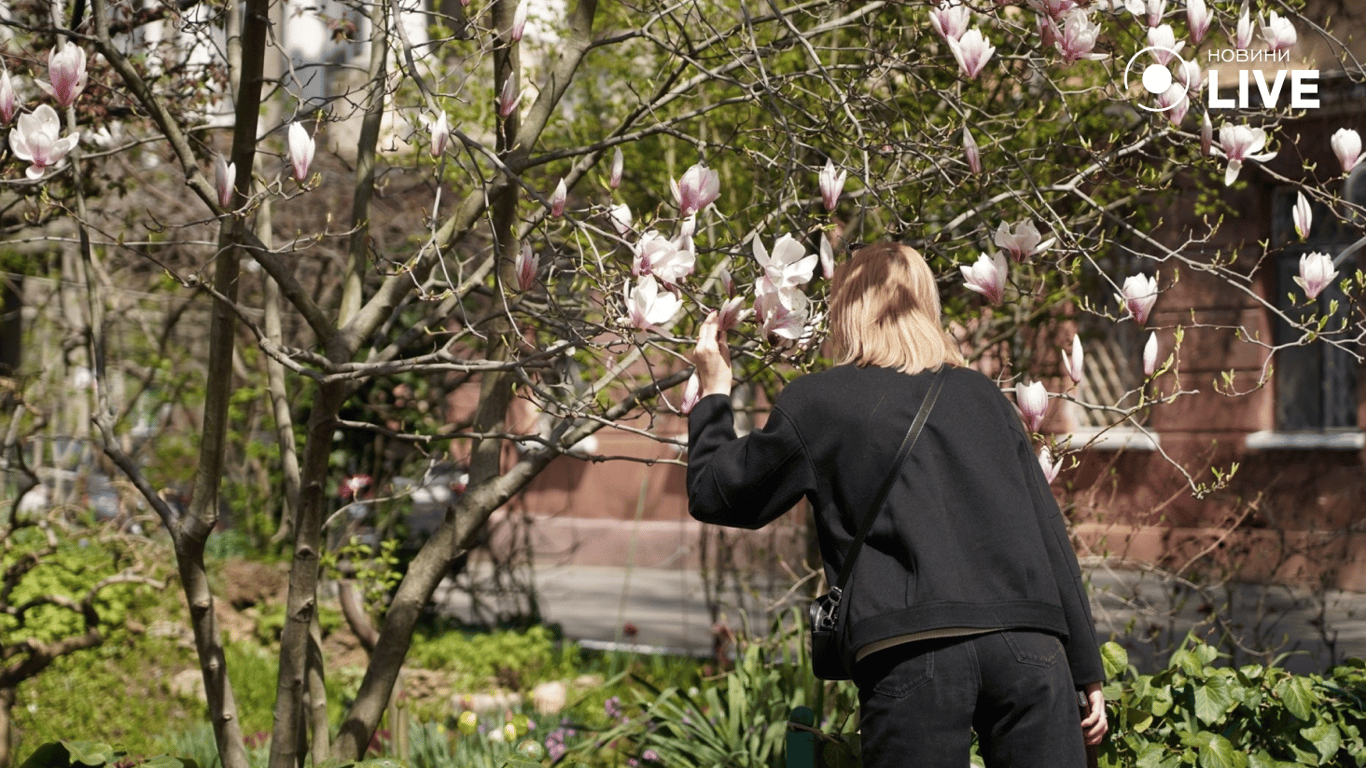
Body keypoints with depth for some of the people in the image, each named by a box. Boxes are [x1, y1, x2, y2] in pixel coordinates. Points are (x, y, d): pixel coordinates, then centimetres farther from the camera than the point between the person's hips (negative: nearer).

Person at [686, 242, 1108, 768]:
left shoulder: (816, 403, 11)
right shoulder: (982, 395, 21)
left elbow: (714, 495, 22)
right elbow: (1048, 534, 17)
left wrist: (713, 392, 38)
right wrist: (1087, 670, 20)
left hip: (914, 651, -3)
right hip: (1028, 646, 3)